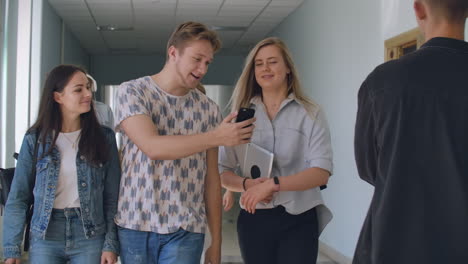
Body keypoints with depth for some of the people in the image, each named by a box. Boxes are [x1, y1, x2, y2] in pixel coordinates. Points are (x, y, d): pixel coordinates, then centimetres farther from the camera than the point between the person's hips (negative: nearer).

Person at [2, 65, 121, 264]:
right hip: (45, 238, 0)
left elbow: (112, 196, -1)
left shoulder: (104, 137, -1)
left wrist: (111, 244, -7)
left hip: (90, 238, 0)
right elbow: (18, 198, 1)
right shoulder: (35, 139, -2)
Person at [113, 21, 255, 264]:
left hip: (186, 230, 2)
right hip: (135, 225, -1)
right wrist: (217, 137, -22)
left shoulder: (209, 109, 4)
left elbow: (211, 179, 7)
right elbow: (153, 147, -21)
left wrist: (216, 240, 7)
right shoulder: (131, 92, -4)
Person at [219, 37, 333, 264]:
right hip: (253, 219, 2)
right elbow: (222, 171, 2)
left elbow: (321, 172, -11)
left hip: (298, 220, -2)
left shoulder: (311, 114, -1)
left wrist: (273, 183, -22)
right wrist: (247, 184, -17)